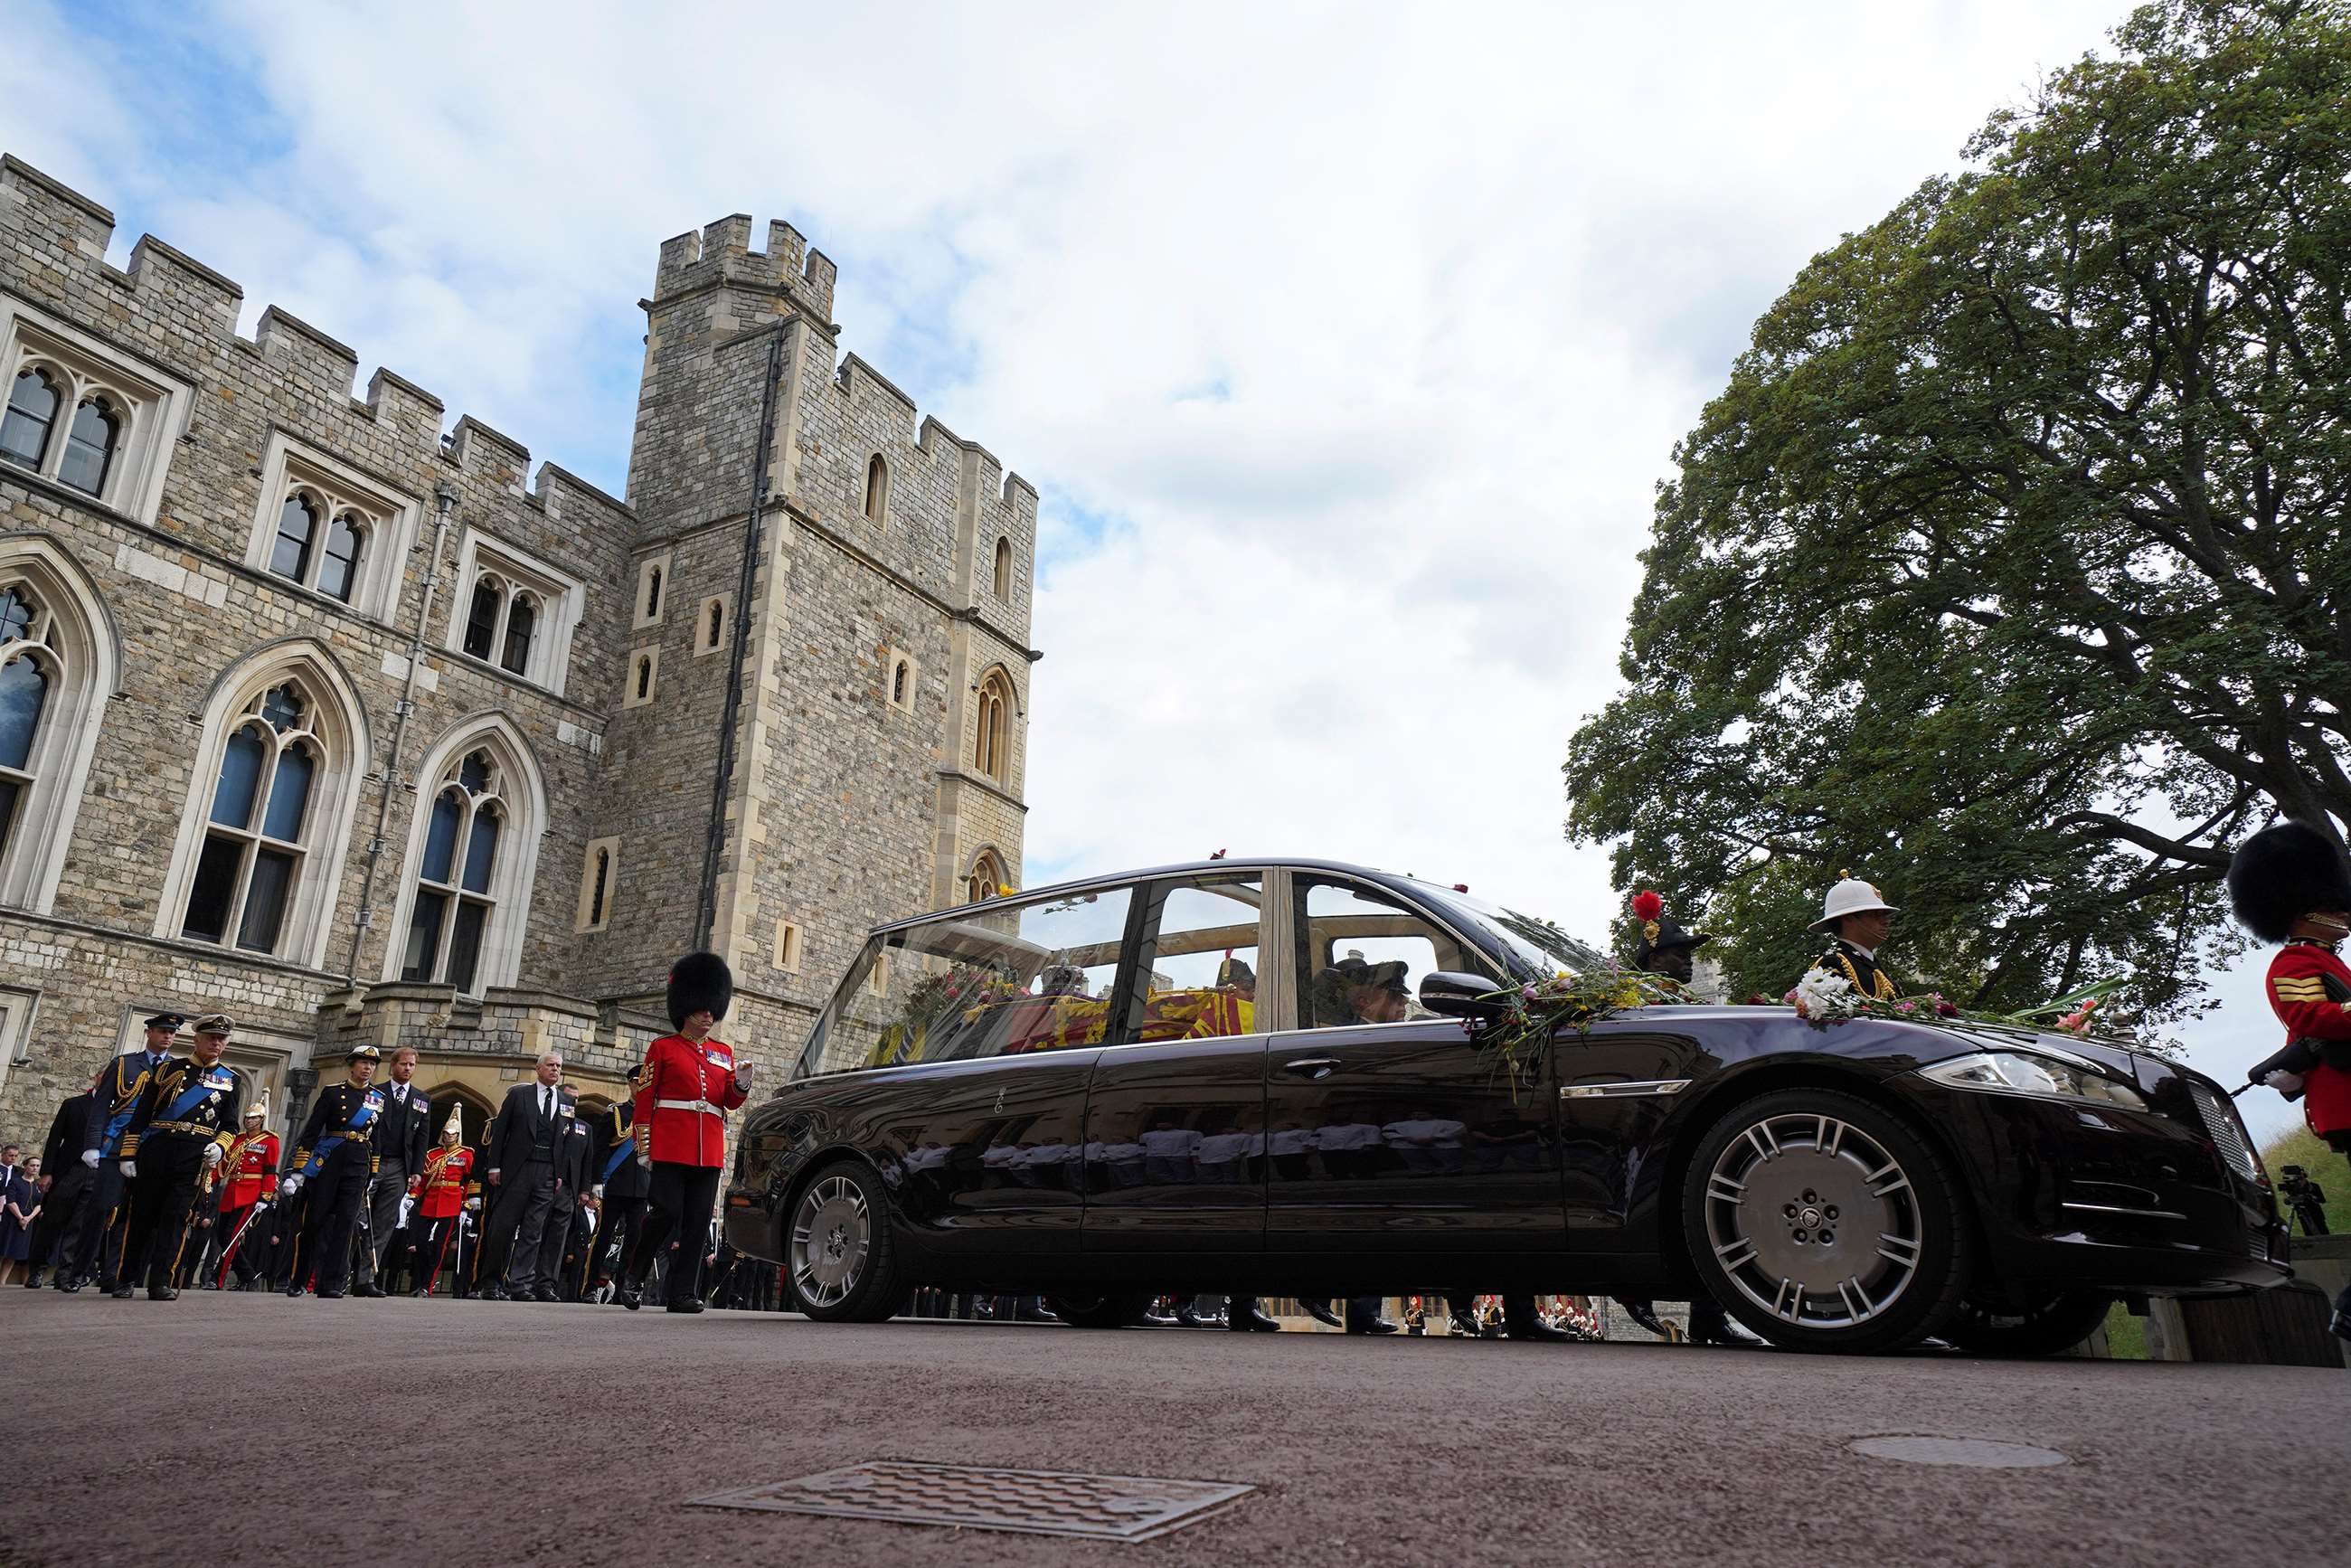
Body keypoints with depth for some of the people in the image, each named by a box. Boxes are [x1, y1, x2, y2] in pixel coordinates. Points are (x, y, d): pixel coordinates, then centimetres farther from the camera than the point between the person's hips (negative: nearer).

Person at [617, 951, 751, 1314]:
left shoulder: (723, 1053, 17)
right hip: (670, 1147, -4)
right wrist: (644, 1147, -4)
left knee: (698, 1222, 2)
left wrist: (742, 1084, -7)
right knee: (665, 1214, -8)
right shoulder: (662, 1048, 5)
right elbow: (644, 1099, 3)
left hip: (709, 1152, 4)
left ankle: (683, 1292, 7)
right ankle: (633, 1279, 12)